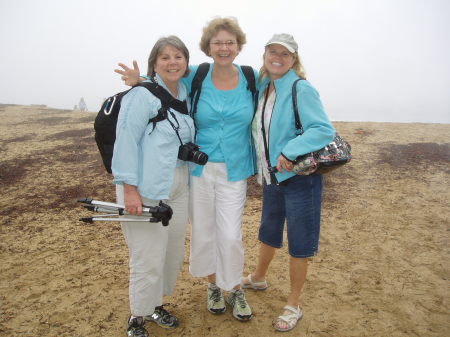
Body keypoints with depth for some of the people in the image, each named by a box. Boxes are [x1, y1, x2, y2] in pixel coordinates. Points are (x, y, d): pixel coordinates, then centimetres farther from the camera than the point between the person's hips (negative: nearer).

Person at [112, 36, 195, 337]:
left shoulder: (185, 95, 12)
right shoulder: (142, 95, -11)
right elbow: (126, 141, -16)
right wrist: (129, 189, -20)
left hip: (178, 187, 8)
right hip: (146, 189, -7)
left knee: (174, 253, 15)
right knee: (149, 259, -2)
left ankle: (155, 304, 38)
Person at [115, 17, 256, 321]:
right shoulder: (195, 77, -4)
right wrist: (140, 81, -9)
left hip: (234, 171, 0)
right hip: (198, 168, 1)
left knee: (230, 235, 0)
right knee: (203, 231, 11)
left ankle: (235, 290, 26)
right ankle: (213, 286, 35)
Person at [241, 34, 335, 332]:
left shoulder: (301, 89, -15)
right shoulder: (262, 87, 6)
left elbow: (325, 129, -22)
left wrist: (289, 152, -30)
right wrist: (261, 166, 10)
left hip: (299, 177, -7)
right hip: (272, 176, 7)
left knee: (298, 242, 6)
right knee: (268, 231, 24)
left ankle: (294, 305, 25)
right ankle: (259, 278, 49)